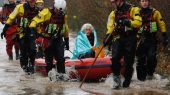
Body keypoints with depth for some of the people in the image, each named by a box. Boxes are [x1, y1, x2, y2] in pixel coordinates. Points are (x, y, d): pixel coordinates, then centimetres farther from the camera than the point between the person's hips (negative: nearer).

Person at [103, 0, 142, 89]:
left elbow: (138, 22, -13)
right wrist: (108, 37, -5)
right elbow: (110, 27, 12)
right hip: (118, 38, 4)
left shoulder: (133, 10, 0)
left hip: (130, 39, -4)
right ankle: (117, 80, -9)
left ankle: (126, 83, 9)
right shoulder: (114, 13, 16)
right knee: (115, 58, -15)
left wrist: (129, 22, -29)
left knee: (128, 62, -1)